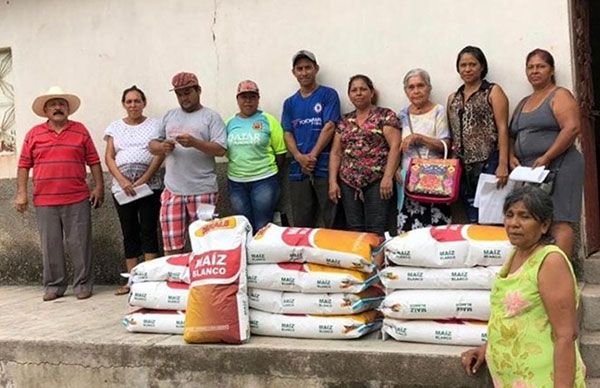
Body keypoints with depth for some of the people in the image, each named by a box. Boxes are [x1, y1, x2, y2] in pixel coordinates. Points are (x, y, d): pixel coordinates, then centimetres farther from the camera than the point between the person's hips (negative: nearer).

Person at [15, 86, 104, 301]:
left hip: (77, 200, -1)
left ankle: (83, 284, 10)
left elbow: (93, 161, 7)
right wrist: (21, 193, 1)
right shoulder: (34, 134, 8)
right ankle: (53, 285, 16)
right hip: (45, 202, 1)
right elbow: (24, 165, 8)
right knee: (50, 245, 6)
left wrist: (99, 187, 1)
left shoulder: (80, 131, 7)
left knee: (79, 243, 0)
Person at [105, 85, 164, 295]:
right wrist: (123, 181, -9)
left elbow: (160, 154, -2)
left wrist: (143, 180, -12)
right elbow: (109, 157, 6)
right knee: (129, 233, 6)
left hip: (149, 185, -2)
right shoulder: (115, 127, 12)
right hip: (122, 187, 2)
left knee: (148, 230, -4)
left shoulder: (154, 124, 5)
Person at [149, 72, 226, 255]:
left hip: (202, 191, -3)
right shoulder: (168, 116, 16)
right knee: (172, 246, 2)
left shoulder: (211, 117, 3)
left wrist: (194, 142, -20)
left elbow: (220, 150, -7)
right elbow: (152, 145, 15)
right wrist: (162, 147, -8)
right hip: (172, 191, 4)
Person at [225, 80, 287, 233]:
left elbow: (280, 152, -3)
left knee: (262, 228, 0)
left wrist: (270, 171, 1)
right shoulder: (230, 123, 6)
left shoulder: (268, 120, -4)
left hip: (264, 181, -3)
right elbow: (224, 150, 10)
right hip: (236, 182, 4)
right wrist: (239, 169, 4)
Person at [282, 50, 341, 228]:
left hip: (324, 167, -4)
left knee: (333, 222, -4)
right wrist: (300, 157, -9)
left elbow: (329, 127, -6)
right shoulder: (290, 103, 16)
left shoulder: (328, 95, 3)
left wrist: (312, 156, -12)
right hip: (298, 170, 4)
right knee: (301, 224, 8)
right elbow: (287, 133, 9)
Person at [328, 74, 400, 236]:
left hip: (377, 181, -4)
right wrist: (333, 181, 3)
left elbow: (395, 146, -6)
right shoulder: (345, 121, 16)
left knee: (375, 232, -9)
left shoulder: (385, 115, 2)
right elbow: (335, 152, 14)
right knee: (354, 231, 3)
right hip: (349, 183, 5)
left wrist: (388, 177, -16)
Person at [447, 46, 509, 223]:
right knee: (473, 220, 6)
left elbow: (502, 128, -6)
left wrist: (503, 164, -16)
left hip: (489, 163, -5)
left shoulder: (493, 92, 3)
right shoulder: (453, 98, 17)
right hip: (464, 167, 5)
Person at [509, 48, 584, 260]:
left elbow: (572, 128, -14)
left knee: (559, 222, -13)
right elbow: (512, 134, 24)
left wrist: (546, 158, -18)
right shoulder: (524, 103, 23)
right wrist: (512, 156, 3)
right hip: (528, 170, 7)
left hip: (557, 167, -7)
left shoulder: (559, 96, 0)